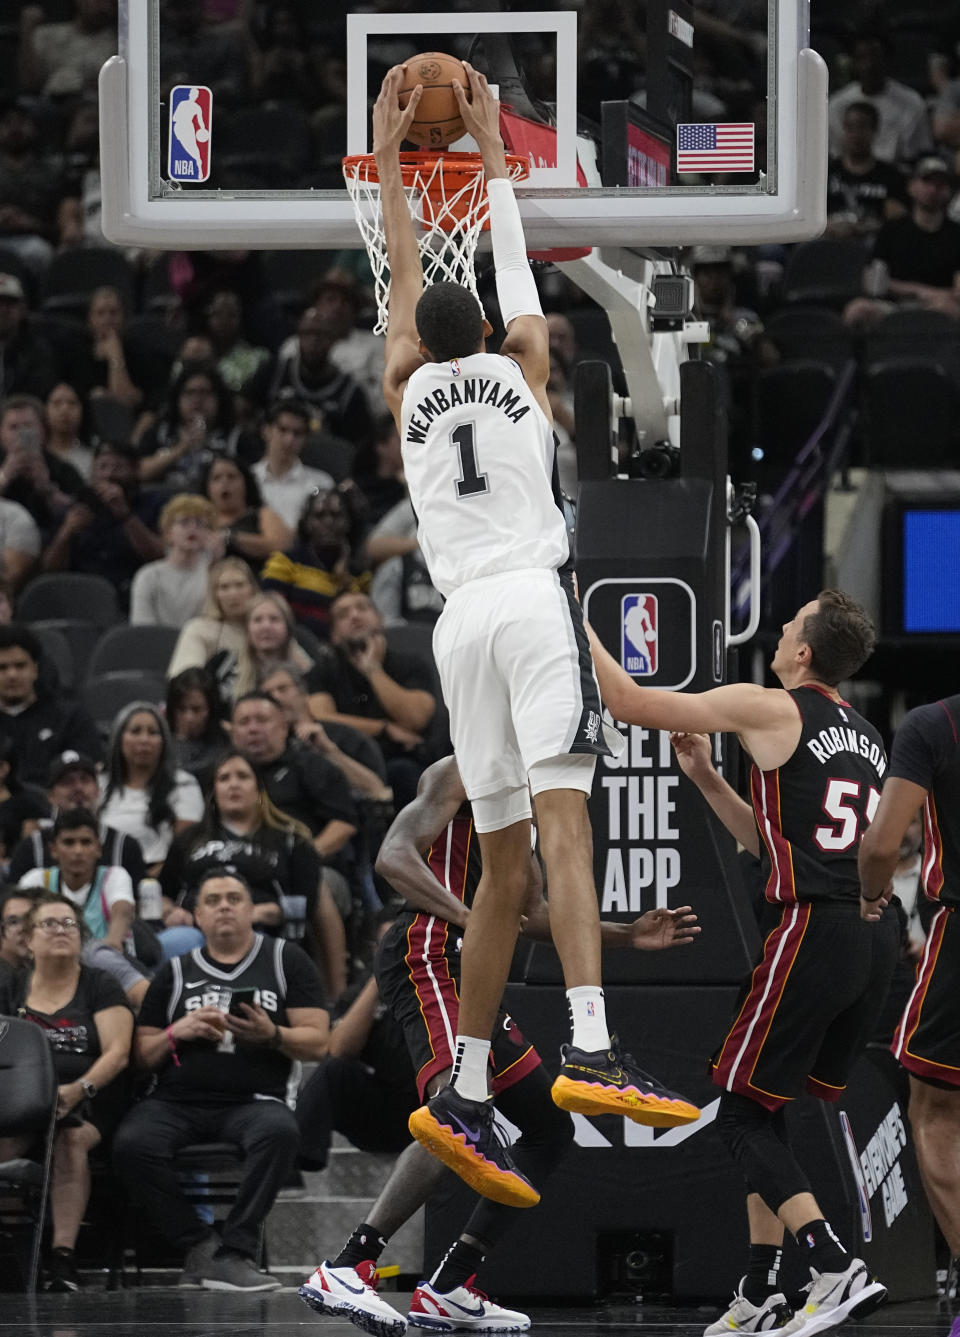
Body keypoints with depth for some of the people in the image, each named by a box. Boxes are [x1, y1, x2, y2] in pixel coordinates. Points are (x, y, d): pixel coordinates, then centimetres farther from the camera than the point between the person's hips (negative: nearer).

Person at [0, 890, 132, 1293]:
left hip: (85, 1107, -2)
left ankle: (63, 1257, -39)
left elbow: (117, 1053, -2)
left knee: (71, 1139, -36)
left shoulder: (100, 987, 9)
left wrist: (79, 1089, -20)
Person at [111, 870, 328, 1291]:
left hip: (253, 1099, -1)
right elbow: (142, 1055, 16)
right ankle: (198, 1246, -22)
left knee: (279, 1132, -37)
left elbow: (317, 1044, 6)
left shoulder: (285, 960, 13)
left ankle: (233, 1253, -33)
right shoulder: (175, 972, 19)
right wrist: (177, 1032, -4)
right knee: (132, 1144, -31)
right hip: (177, 1100, 2)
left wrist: (272, 1036, -13)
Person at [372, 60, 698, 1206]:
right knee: (561, 821, -19)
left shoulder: (408, 393, 18)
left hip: (461, 619, 3)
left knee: (503, 865, 8)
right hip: (534, 599, -3)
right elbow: (512, 260, 27)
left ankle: (464, 1092, 0)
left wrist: (389, 152, 37)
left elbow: (405, 273, 30)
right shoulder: (522, 370, 13)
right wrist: (488, 141, 33)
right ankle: (588, 1050, -37)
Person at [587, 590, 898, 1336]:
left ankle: (838, 1271, -17)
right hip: (878, 937, 8)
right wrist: (705, 779, 29)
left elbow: (627, 702, 0)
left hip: (814, 931, -8)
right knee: (767, 1111, 19)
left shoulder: (771, 710, -3)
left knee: (742, 1115, -1)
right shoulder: (868, 740, 21)